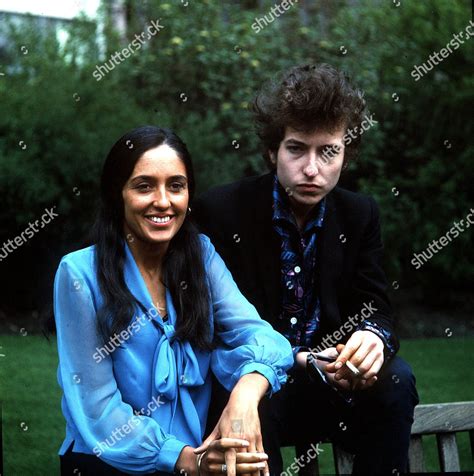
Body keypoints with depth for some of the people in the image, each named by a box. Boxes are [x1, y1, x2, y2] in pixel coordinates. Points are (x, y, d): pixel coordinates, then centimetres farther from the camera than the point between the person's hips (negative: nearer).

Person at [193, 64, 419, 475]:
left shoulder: (360, 215, 3)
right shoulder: (220, 211, -10)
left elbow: (374, 309, 3)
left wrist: (374, 337, -25)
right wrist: (292, 361, -26)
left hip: (330, 380, 4)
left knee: (394, 379, -25)